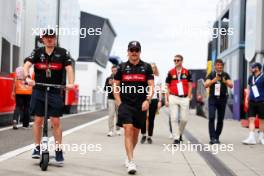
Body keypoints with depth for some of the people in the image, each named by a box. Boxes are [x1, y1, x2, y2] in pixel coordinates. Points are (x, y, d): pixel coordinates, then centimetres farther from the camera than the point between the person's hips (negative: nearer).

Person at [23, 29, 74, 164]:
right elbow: (27, 65, -11)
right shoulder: (37, 52, 2)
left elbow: (69, 68, -11)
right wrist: (28, 77, -31)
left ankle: (58, 150, 8)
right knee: (38, 120, 5)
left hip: (55, 92, -1)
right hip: (38, 91, 1)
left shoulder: (62, 53, -2)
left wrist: (71, 83, -29)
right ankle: (37, 148, 18)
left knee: (56, 122, -1)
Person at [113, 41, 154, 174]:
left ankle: (129, 156, 34)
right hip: (125, 104, -1)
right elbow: (116, 86, 9)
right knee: (128, 130, -14)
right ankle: (131, 162, -15)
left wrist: (147, 100, -13)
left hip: (140, 105, 1)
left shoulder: (146, 67, 5)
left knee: (135, 132, 12)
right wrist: (119, 102, -1)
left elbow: (151, 86, 1)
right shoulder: (122, 67, 6)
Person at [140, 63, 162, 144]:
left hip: (154, 99, 1)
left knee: (151, 119, 2)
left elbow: (159, 91, 8)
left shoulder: (157, 78, 11)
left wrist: (160, 101, 1)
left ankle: (149, 136, 10)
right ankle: (143, 135, 2)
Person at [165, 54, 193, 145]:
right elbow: (168, 87, 6)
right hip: (173, 97, 0)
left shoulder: (187, 72, 5)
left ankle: (180, 133, 28)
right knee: (174, 118, -3)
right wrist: (167, 99, 1)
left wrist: (189, 97, -3)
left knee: (184, 119, 3)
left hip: (184, 98, 0)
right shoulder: (171, 72, 5)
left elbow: (190, 86, 7)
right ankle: (176, 138, 3)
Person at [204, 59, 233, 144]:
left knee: (220, 119, 4)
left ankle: (217, 137, 14)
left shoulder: (226, 75, 6)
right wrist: (214, 80, -19)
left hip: (222, 99, 1)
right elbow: (206, 85, -4)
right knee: (211, 118, -13)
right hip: (212, 99, -1)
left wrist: (225, 82, -22)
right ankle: (212, 138, -13)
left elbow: (231, 85, -2)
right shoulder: (211, 75, 5)